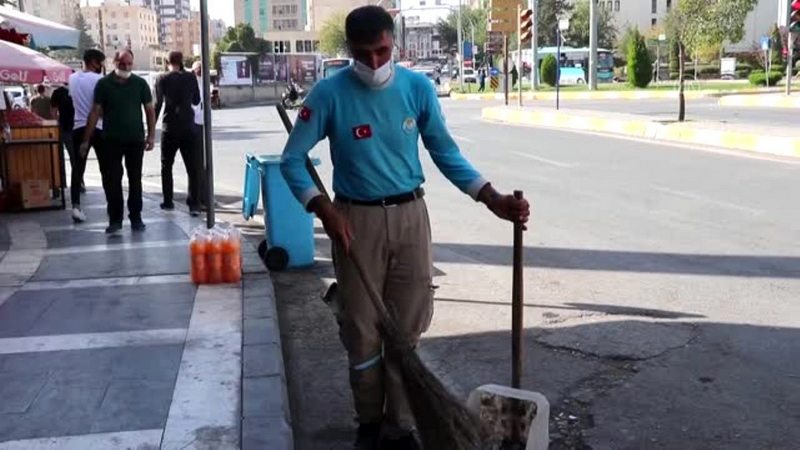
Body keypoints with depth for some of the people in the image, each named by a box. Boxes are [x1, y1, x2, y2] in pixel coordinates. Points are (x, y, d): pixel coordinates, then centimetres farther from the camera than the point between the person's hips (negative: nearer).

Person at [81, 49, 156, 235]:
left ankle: (136, 218, 16)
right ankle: (115, 220, 6)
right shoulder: (104, 83, 0)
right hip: (111, 140, -1)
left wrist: (151, 135, -4)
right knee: (111, 180, -1)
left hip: (135, 139, 1)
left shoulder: (140, 83, 2)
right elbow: (95, 112, 0)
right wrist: (86, 140, -3)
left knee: (135, 180, 7)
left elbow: (150, 109, 5)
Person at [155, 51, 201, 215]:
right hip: (188, 127, 1)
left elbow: (157, 104, -7)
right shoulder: (190, 77, 2)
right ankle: (194, 204, -6)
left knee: (166, 166, 13)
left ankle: (168, 202, 15)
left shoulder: (162, 79, -3)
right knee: (192, 167, 1)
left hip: (169, 128, -1)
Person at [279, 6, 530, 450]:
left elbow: (445, 151, 4)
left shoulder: (418, 87, -3)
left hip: (410, 217, 2)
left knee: (407, 327, 7)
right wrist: (324, 208, -20)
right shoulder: (330, 93, -10)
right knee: (361, 330, 7)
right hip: (357, 220, -2)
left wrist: (491, 198, -7)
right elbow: (293, 159, -5)